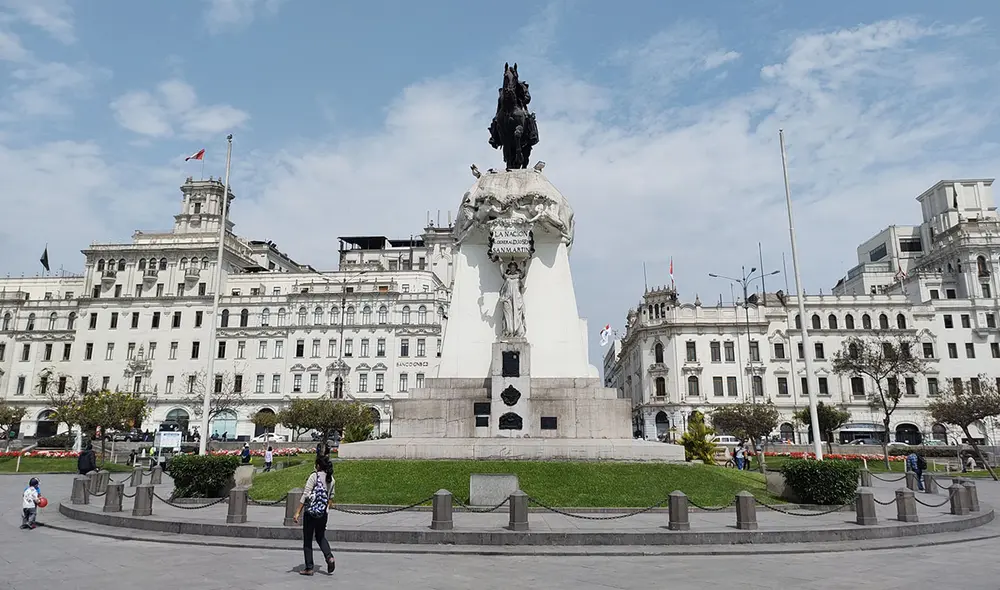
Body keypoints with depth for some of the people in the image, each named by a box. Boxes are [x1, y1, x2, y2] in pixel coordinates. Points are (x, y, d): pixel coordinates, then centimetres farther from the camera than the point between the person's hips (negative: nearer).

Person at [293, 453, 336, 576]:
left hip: (311, 512, -5)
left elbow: (305, 495, -15)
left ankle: (309, 568, 12)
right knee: (320, 537, 22)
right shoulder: (331, 478, 4)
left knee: (307, 540, 8)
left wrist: (297, 512, -13)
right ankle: (329, 557, 2)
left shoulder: (314, 476, -13)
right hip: (323, 514, 5)